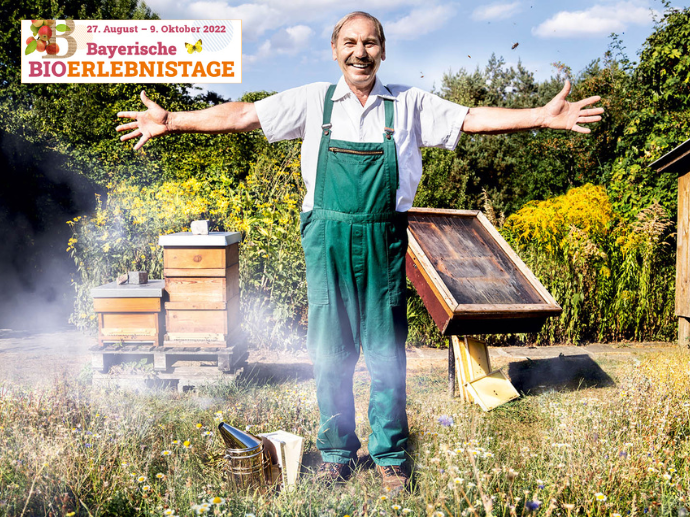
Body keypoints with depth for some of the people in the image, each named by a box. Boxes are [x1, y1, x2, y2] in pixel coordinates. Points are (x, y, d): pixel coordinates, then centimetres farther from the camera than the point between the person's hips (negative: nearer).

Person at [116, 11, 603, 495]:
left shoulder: (409, 104, 7)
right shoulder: (313, 101, 7)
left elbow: (472, 118, 4)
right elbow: (241, 116, 7)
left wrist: (543, 116, -6)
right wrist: (170, 121, 4)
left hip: (383, 240, 0)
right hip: (327, 240, 1)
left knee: (386, 351, 3)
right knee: (330, 350, 6)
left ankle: (391, 456, 18)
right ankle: (336, 452, 21)